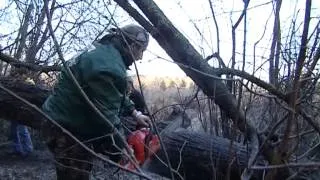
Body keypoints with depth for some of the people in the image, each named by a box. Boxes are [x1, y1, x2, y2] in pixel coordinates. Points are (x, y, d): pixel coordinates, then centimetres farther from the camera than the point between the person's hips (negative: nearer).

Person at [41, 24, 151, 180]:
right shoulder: (109, 67, -28)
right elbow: (105, 117, -26)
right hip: (67, 131, -10)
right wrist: (121, 151, -13)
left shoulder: (106, 51, 6)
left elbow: (116, 94, 21)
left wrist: (135, 113, 18)